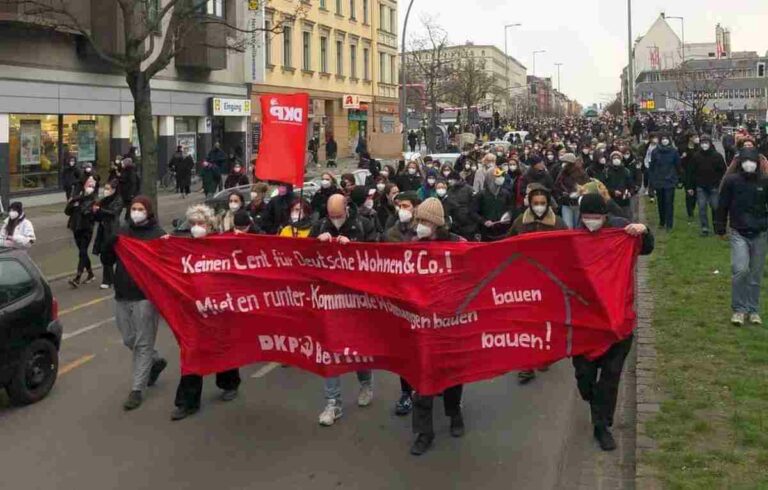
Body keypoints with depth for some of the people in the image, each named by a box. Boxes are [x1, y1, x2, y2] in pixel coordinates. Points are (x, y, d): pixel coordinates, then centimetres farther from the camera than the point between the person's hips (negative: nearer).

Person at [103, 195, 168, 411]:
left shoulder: (157, 234, -5)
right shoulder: (122, 231, 9)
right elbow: (108, 259, 7)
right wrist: (111, 244, -12)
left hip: (146, 296, -6)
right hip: (122, 296, 6)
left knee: (143, 344, -1)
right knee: (129, 340, 16)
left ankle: (137, 390, 5)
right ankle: (156, 361, 41)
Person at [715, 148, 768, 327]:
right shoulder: (731, 180, -6)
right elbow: (723, 206, 1)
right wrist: (720, 228, 3)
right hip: (739, 233, -2)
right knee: (740, 270, -14)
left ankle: (753, 310, 22)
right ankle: (739, 309, 1)